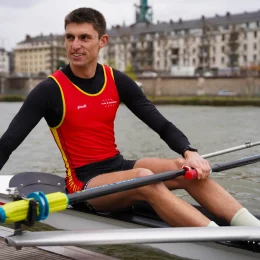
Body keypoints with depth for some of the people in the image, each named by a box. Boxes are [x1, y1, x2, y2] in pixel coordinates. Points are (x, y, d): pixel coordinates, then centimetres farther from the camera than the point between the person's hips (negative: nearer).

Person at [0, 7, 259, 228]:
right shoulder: (51, 90, -10)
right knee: (143, 178, -33)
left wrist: (190, 152, -20)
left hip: (119, 167, 5)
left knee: (183, 168, -20)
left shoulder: (117, 81, 2)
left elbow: (162, 125, -1)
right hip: (84, 183, -5)